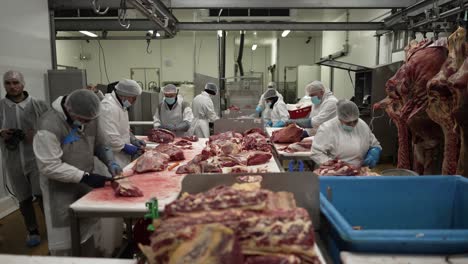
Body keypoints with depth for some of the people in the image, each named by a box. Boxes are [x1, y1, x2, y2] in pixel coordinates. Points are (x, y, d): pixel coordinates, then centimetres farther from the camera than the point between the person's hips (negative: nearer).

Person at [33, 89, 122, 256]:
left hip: (85, 182, 6)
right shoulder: (49, 126, -25)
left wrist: (110, 162, -10)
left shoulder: (89, 118, -4)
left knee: (88, 230, 18)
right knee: (64, 240, 3)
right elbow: (49, 167, -25)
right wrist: (84, 176, -27)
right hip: (60, 188, -6)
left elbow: (100, 144, 7)